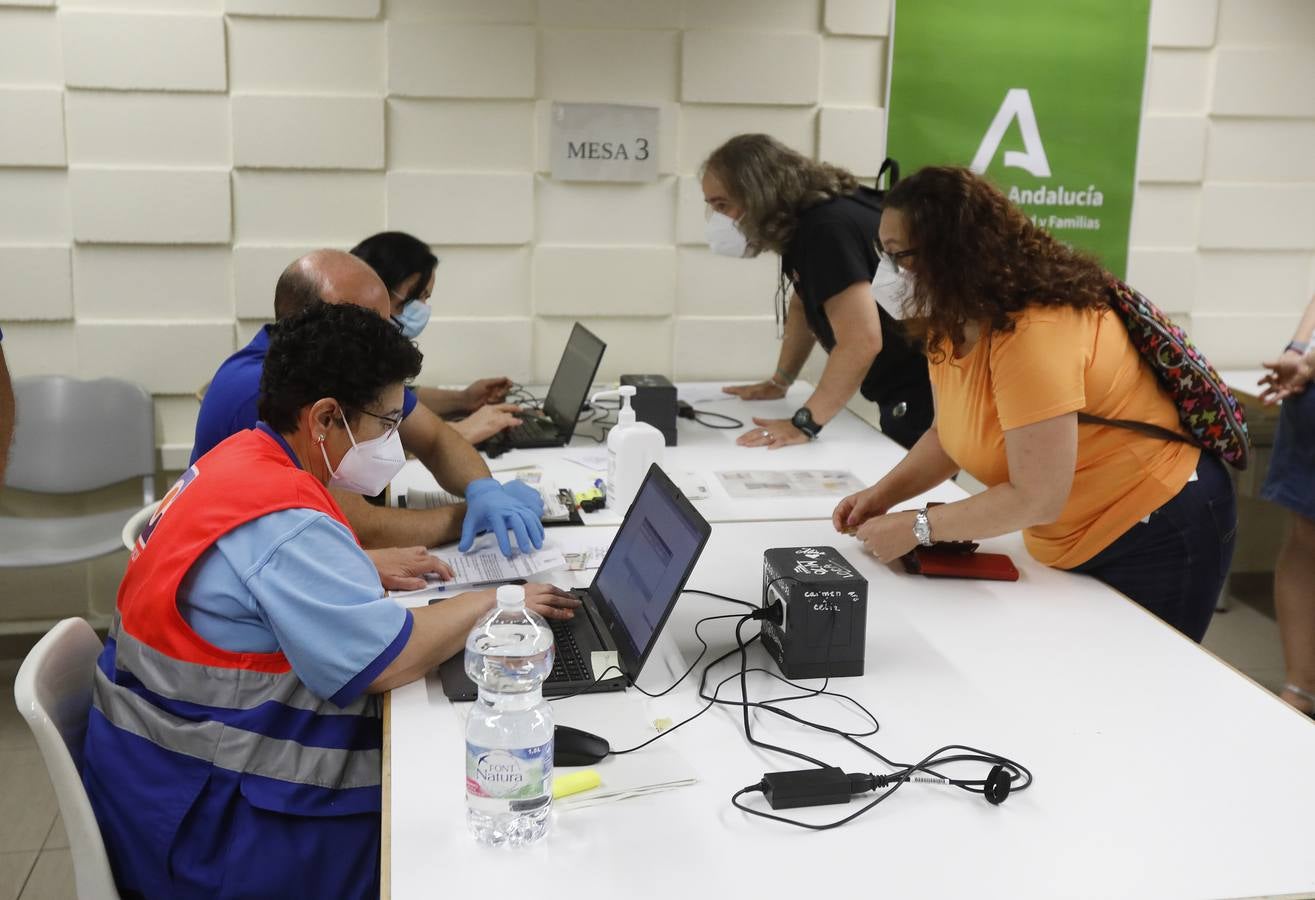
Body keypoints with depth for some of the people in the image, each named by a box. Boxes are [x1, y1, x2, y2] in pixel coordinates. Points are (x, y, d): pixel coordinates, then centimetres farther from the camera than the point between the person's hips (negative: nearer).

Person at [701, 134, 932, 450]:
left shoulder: (827, 228, -25)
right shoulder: (801, 224, 6)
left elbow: (862, 342, -32)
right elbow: (805, 305, 22)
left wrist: (804, 423, -28)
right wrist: (779, 382, 19)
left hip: (926, 393, -9)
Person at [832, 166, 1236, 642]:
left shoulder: (1034, 334, -30)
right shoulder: (954, 325, -3)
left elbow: (1036, 498, -29)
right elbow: (949, 434, 10)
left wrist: (916, 527, -22)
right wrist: (885, 492, -6)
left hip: (1159, 536, -8)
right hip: (1076, 547, 8)